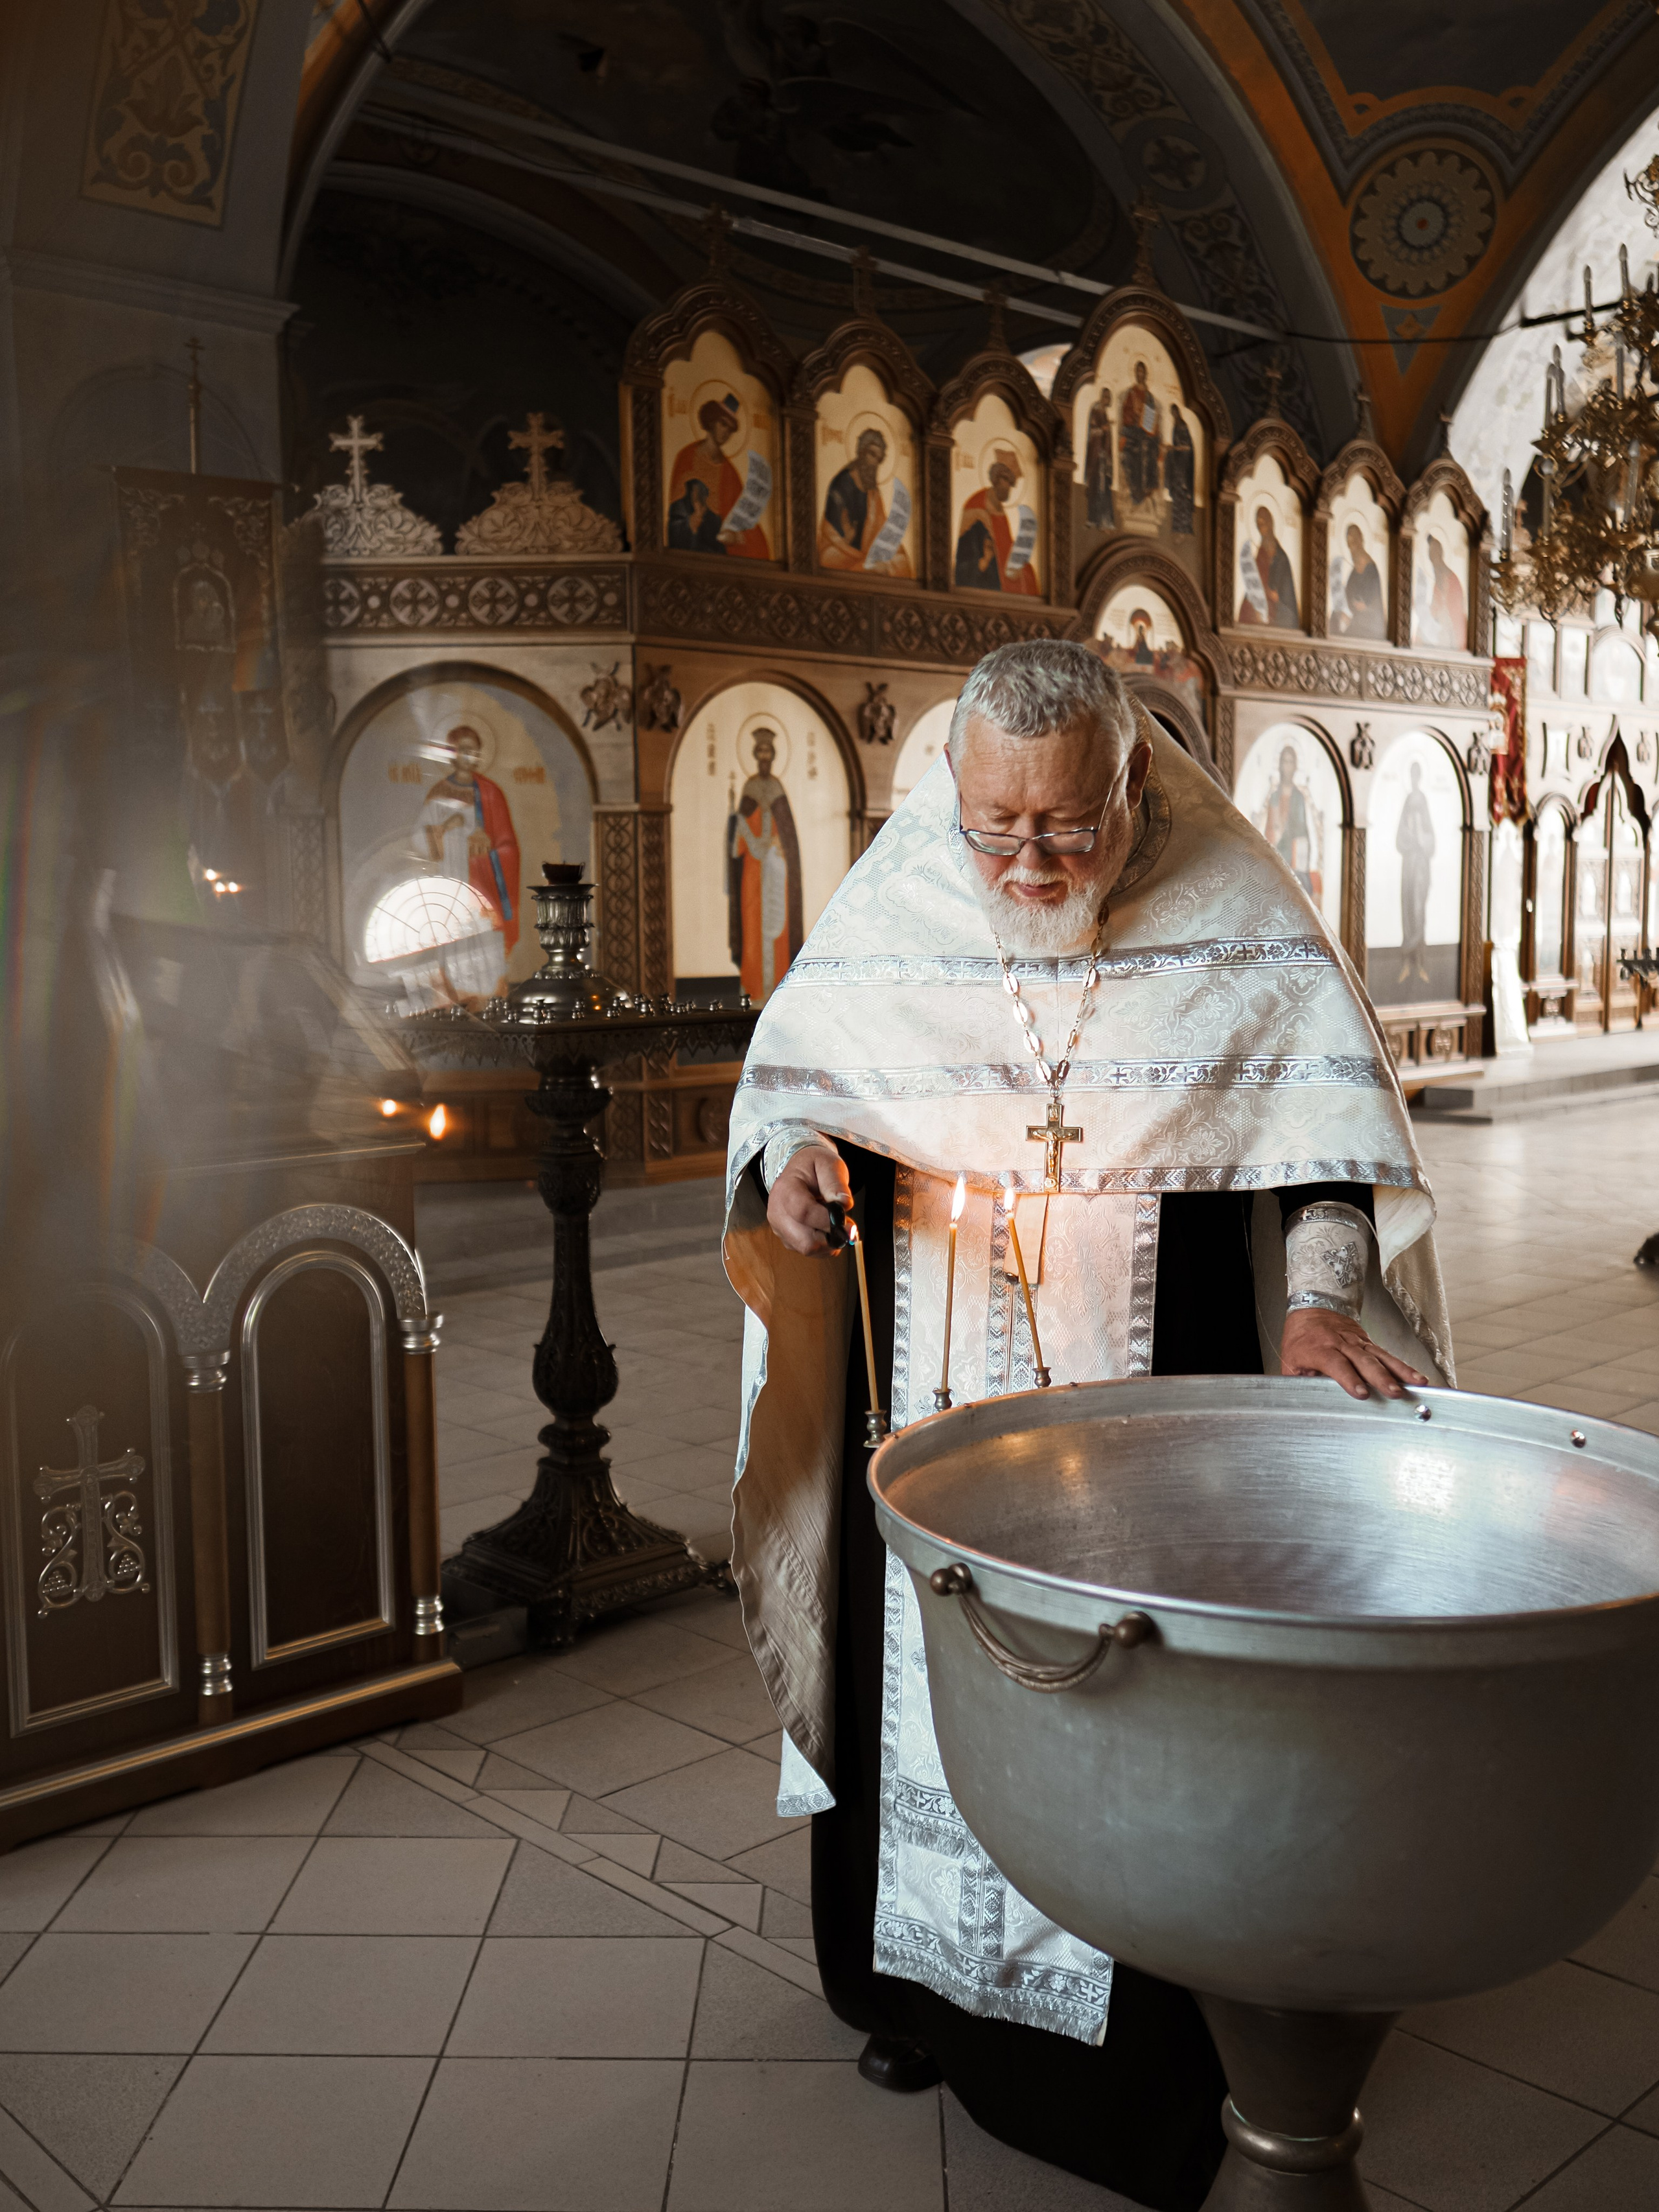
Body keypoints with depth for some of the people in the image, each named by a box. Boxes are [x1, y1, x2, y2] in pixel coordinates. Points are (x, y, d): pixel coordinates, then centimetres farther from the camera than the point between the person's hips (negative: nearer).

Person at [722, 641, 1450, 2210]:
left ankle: (1146, 2023, 25)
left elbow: (1327, 1123, -4)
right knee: (930, 1667, 13)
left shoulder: (1231, 919, -7)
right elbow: (786, 1073, 6)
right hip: (931, 1408, 2)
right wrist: (790, 1157, -16)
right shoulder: (887, 908, -2)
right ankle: (922, 1975, 34)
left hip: (1152, 1407, -2)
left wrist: (1320, 1291, -19)